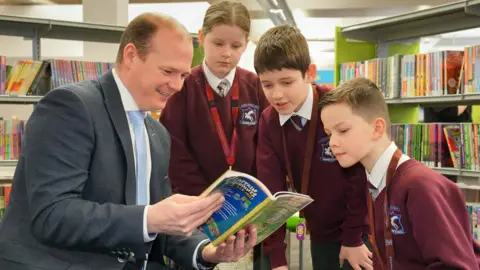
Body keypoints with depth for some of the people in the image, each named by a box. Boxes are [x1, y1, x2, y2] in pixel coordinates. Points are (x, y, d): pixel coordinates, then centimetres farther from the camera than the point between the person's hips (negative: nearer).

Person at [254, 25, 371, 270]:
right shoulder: (268, 122, -6)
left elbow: (361, 175, -15)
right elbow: (271, 189, -7)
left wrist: (353, 237, -12)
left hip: (360, 230, -4)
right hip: (320, 232, 5)